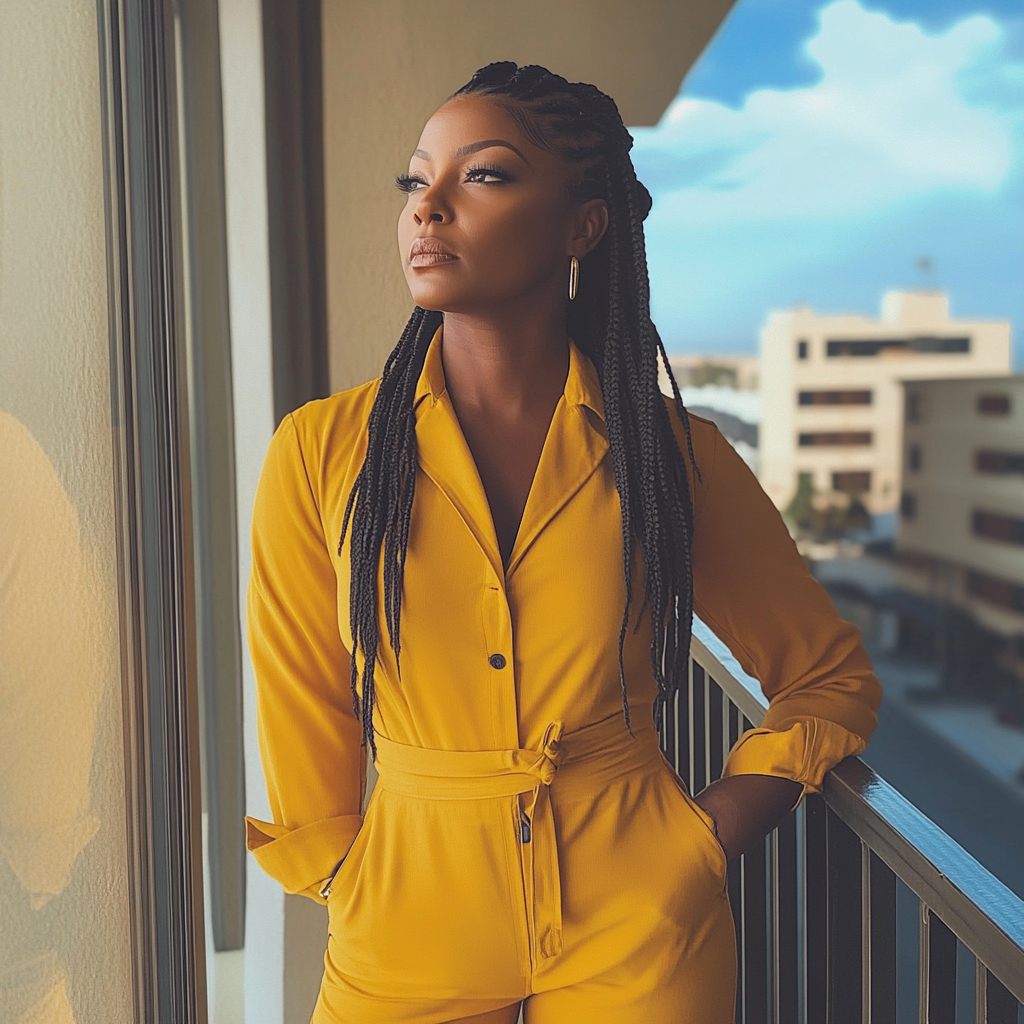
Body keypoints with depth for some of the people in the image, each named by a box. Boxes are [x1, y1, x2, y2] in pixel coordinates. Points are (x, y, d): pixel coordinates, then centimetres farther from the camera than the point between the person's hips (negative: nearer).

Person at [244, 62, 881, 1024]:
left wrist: (704, 838, -5)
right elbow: (301, 719, 1)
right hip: (409, 936, 1)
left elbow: (832, 679, 5)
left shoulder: (676, 453, -7)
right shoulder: (319, 451, -8)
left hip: (638, 939, 0)